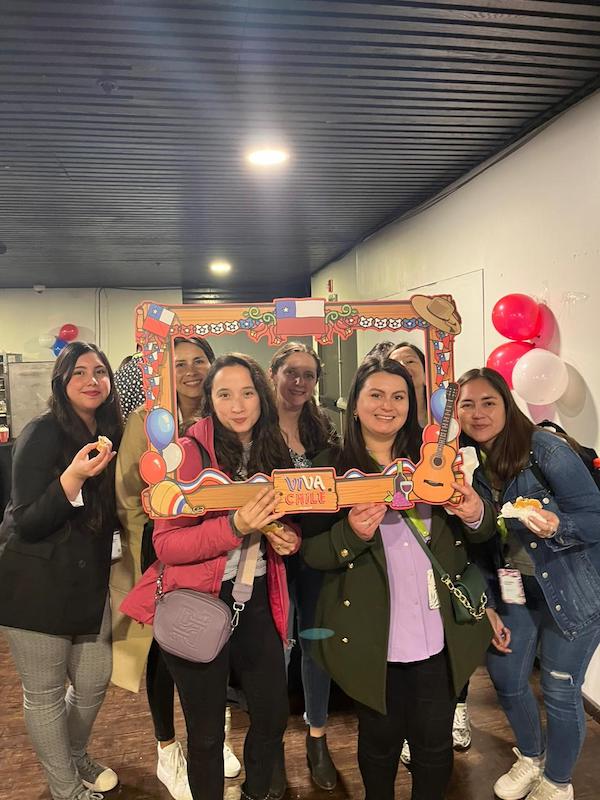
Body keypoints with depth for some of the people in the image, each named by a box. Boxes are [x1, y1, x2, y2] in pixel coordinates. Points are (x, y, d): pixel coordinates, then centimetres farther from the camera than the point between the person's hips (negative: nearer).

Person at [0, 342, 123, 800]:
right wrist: (73, 476, -32)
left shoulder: (109, 435, 4)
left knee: (94, 684, 16)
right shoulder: (42, 434, -16)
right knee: (45, 692, 9)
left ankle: (77, 758, 44)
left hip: (89, 583, 7)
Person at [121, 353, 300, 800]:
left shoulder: (274, 452, 3)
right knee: (207, 731, 11)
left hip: (258, 602, 5)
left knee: (274, 717, 17)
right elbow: (166, 544, -18)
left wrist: (288, 538, -6)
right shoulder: (189, 452, -13)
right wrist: (234, 526, -31)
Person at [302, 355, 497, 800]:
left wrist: (476, 515, -13)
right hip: (373, 638, -2)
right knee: (381, 740, 17)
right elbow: (311, 552, -6)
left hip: (442, 634, 2)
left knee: (435, 742, 16)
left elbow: (481, 532, 10)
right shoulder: (332, 468, -5)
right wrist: (352, 534, -26)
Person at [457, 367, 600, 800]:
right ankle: (530, 758, 45)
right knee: (505, 678, 15)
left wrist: (556, 525, -38)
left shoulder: (545, 448, -21)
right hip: (514, 589, 5)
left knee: (560, 691, 6)